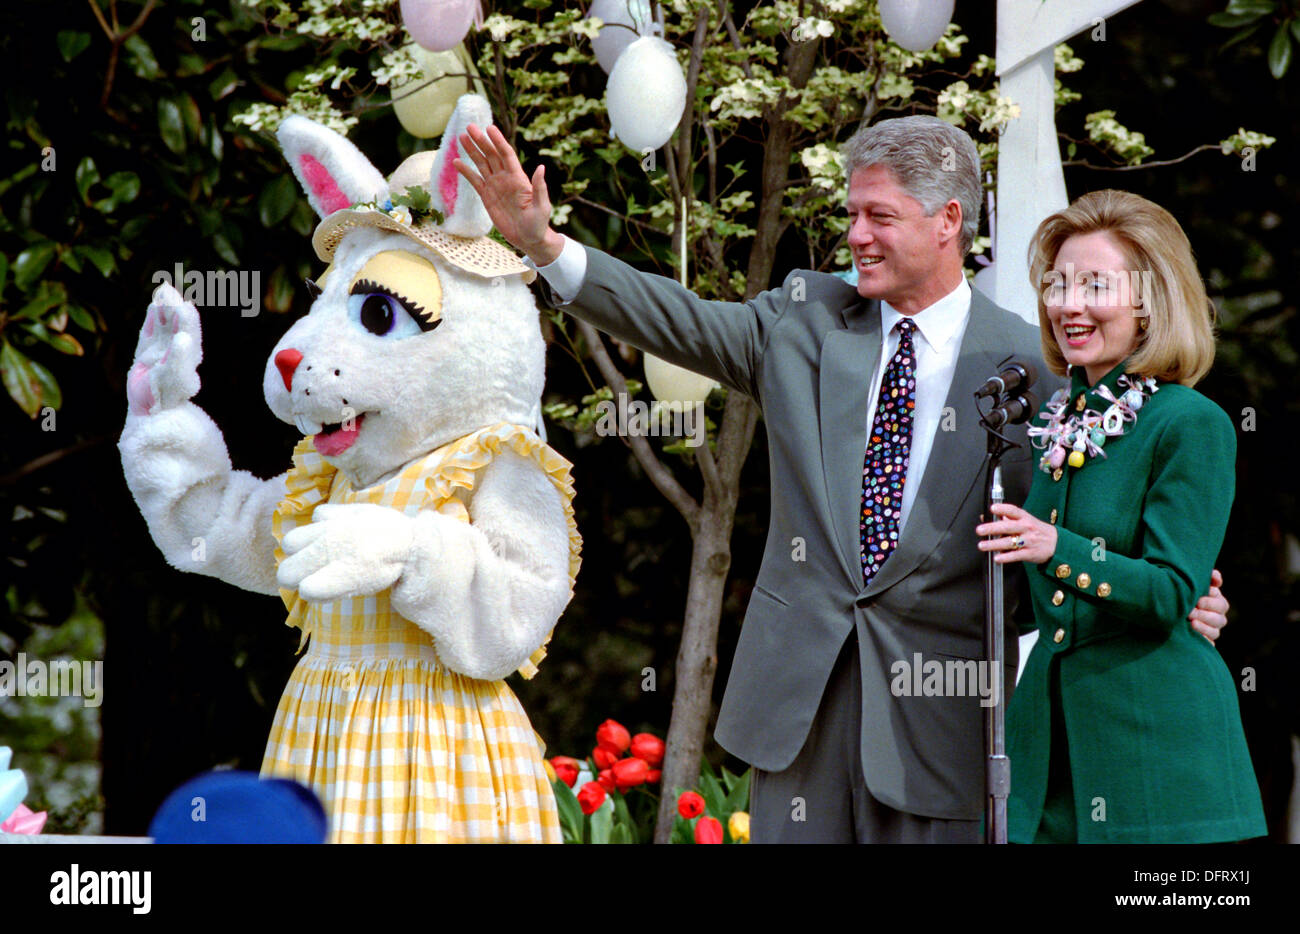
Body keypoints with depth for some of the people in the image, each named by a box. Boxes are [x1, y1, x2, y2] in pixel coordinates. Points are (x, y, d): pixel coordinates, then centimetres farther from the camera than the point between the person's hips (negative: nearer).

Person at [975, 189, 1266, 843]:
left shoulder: (1193, 425, -8)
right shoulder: (1058, 420, 12)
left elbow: (1173, 592, -16)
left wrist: (1058, 550, -28)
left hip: (1158, 736, -6)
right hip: (1051, 727, 6)